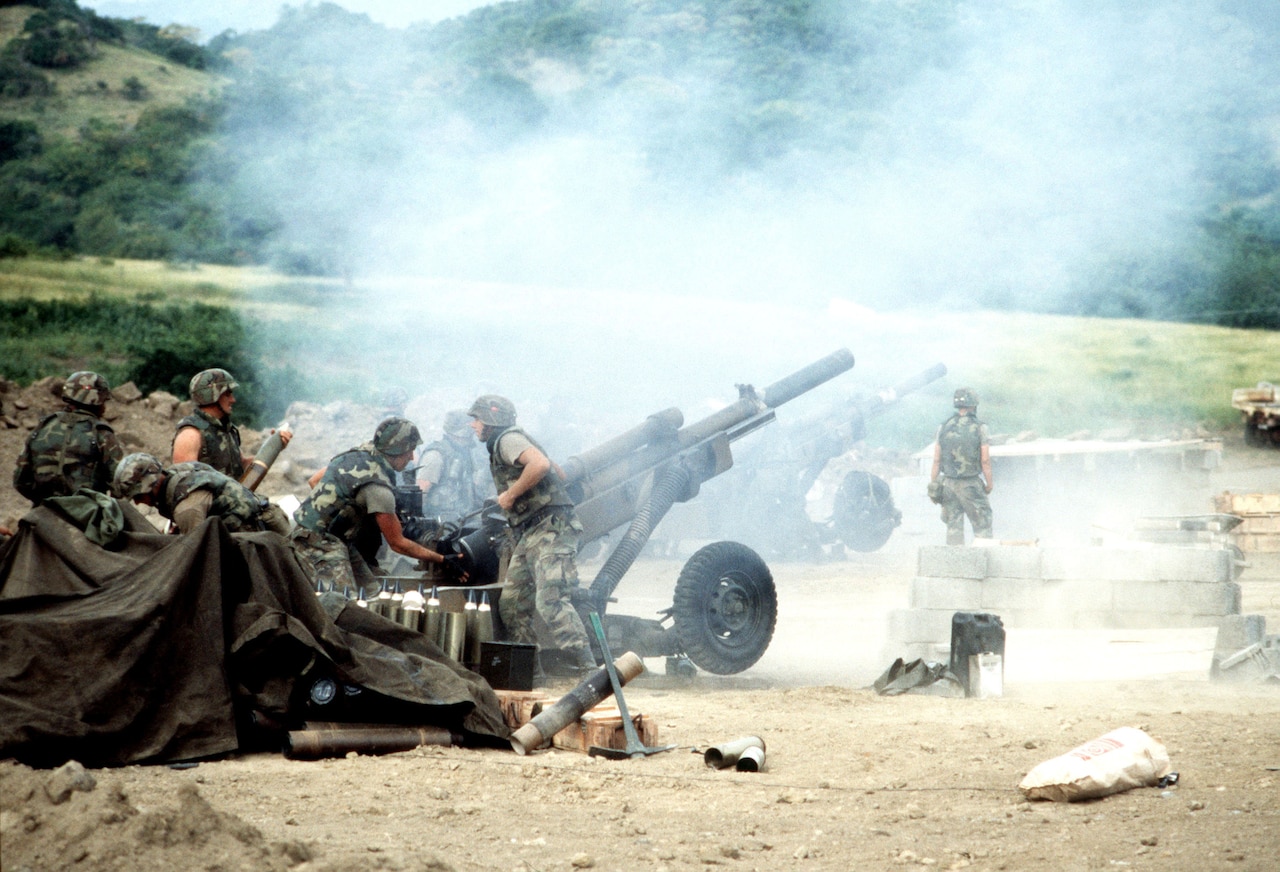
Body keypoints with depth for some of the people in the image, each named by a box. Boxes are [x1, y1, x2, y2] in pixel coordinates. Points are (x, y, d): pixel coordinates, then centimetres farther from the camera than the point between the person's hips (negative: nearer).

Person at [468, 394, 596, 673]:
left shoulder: (508, 439, -6)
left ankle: (588, 669, -24)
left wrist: (510, 495, -15)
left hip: (551, 528, -11)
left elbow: (540, 464, -25)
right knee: (510, 606, 8)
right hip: (528, 535, 11)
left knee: (551, 602, -21)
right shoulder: (498, 447, 24)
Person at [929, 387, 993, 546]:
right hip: (971, 485, -4)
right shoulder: (979, 428, -8)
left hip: (948, 484, 4)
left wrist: (933, 485, 9)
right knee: (982, 526, 2)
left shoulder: (944, 428, 2)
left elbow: (936, 460, 3)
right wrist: (989, 484, 2)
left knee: (953, 527, 8)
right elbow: (985, 460, -8)